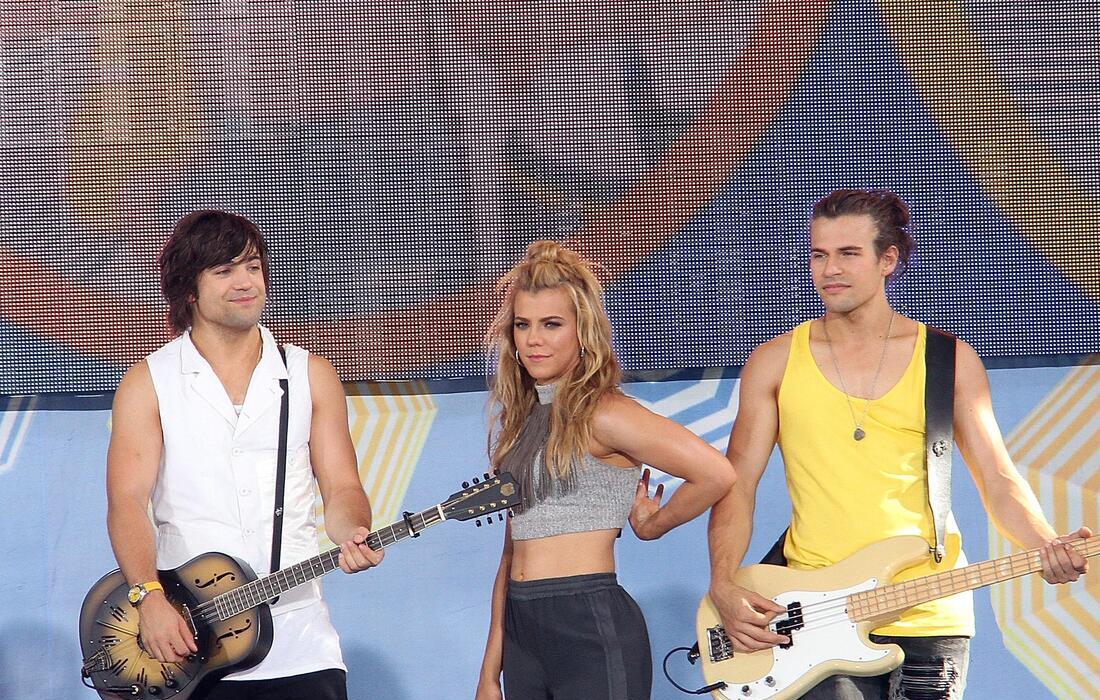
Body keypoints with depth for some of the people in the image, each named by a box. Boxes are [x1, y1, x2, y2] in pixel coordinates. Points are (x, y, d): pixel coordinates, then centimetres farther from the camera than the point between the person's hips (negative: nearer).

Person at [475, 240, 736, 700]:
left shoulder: (602, 414, -8)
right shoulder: (519, 419, 14)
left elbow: (716, 474, -18)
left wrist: (651, 525, -2)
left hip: (591, 628, -7)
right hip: (521, 632, 7)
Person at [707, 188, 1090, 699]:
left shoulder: (950, 361, 7)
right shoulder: (776, 362, 7)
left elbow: (998, 482, 6)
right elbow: (736, 485, 7)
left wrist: (1047, 545, -14)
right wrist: (723, 588, -8)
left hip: (930, 619, 1)